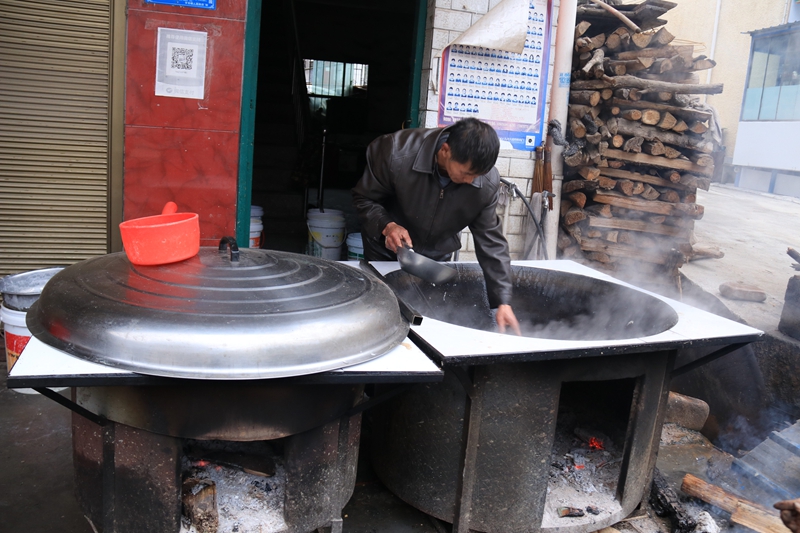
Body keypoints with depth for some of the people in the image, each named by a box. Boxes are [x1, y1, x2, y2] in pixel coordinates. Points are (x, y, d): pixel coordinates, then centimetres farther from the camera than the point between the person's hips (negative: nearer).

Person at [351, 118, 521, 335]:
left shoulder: (487, 183, -24)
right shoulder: (396, 153, -32)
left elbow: (491, 241, -16)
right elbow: (364, 198, -16)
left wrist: (503, 302, -21)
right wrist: (386, 226, -36)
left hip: (436, 259, 2)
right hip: (386, 253, -2)